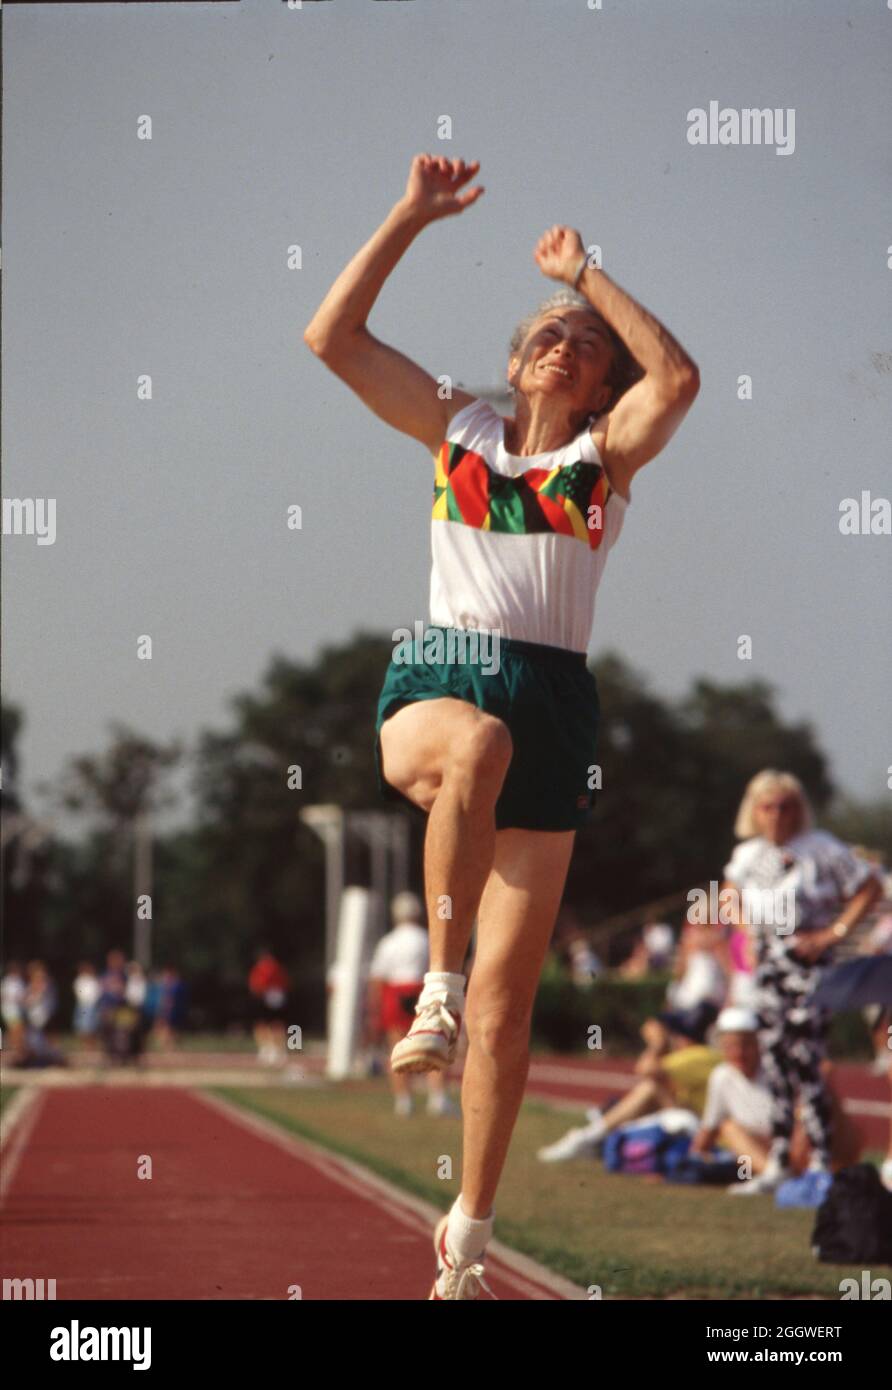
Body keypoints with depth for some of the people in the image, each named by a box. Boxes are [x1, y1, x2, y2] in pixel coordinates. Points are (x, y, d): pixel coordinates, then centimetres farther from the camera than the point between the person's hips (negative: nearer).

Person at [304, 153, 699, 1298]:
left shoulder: (605, 456, 11)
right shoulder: (455, 428, 14)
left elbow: (678, 377, -9)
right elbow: (332, 337, 6)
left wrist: (584, 271, -1)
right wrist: (412, 218, 2)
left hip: (551, 700, 1)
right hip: (433, 679, -1)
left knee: (508, 996, -1)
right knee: (477, 744, -42)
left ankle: (468, 1235, 9)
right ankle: (438, 982, -31)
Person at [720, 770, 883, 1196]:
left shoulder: (820, 849, -8)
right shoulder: (748, 854, 12)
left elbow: (870, 887, -7)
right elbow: (732, 891, 32)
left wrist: (834, 933, -11)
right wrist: (742, 921, 13)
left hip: (806, 958, -6)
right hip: (767, 962, 6)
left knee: (806, 1064, -12)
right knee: (774, 1065, 8)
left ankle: (820, 1164, -9)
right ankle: (776, 1164, 13)